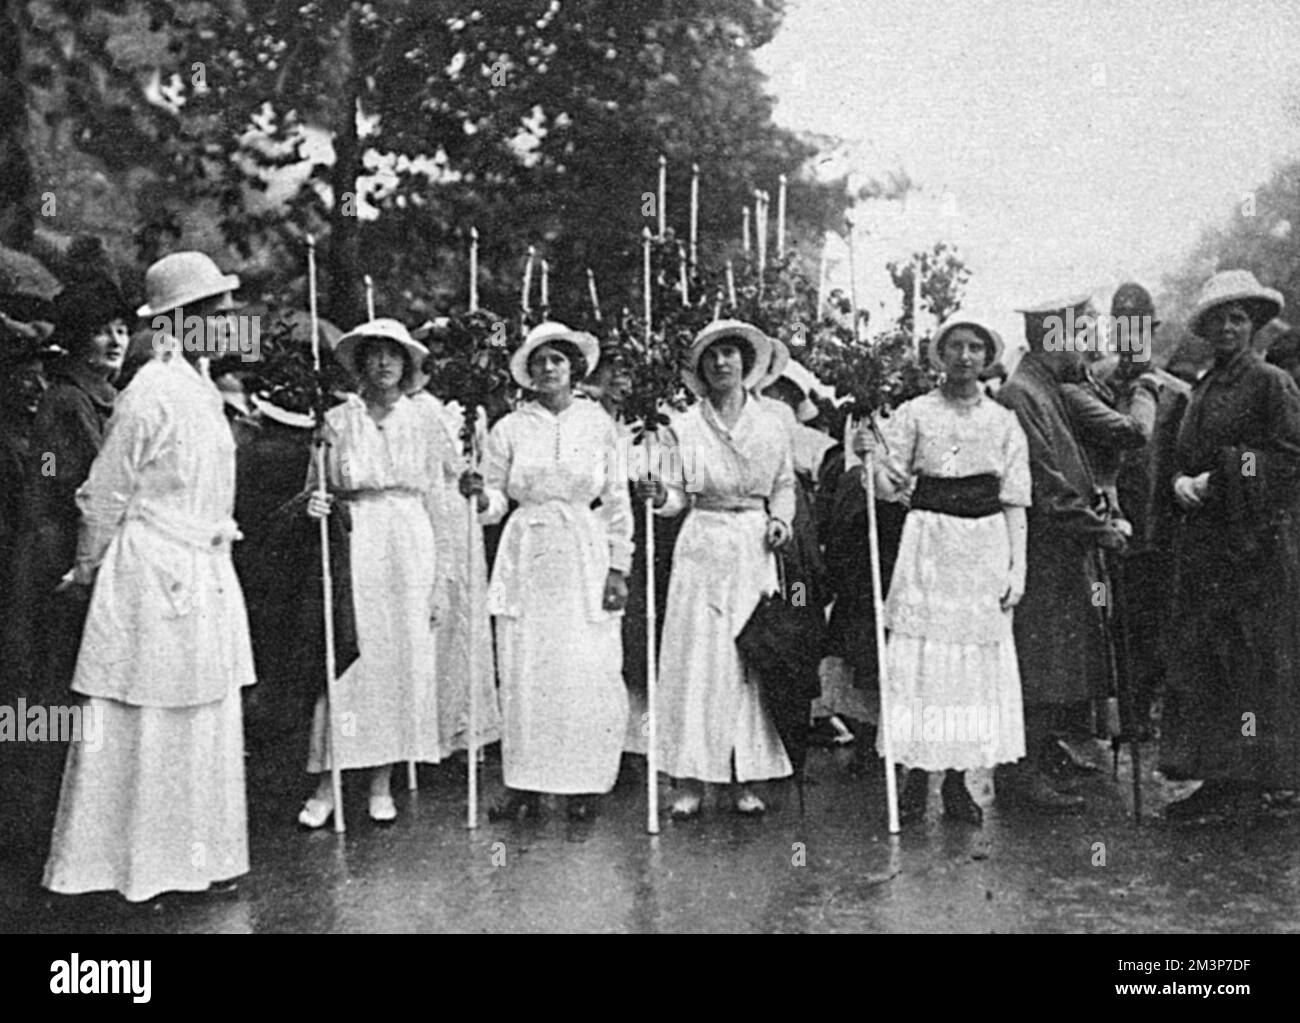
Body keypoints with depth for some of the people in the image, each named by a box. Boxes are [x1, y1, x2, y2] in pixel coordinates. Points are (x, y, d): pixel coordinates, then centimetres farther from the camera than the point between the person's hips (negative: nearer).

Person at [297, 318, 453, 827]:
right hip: (353, 545, -2)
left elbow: (437, 505, 10)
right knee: (345, 659, -6)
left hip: (410, 550, 2)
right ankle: (327, 784, 2)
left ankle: (382, 784, 12)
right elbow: (316, 490, 9)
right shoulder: (336, 421, 5)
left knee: (403, 661, 2)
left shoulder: (422, 426, 10)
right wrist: (315, 506, -15)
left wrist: (440, 579, 7)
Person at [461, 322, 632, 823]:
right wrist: (479, 495, -16)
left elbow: (617, 501, 6)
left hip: (585, 556, -1)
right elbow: (496, 503, 8)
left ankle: (586, 782, 8)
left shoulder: (599, 424, 6)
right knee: (523, 671, -2)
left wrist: (618, 568, 0)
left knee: (588, 672, -3)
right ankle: (524, 784, 7)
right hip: (526, 556, 1)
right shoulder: (509, 429, 7)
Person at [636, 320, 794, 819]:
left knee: (753, 661, 2)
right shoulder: (685, 427, 2)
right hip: (701, 548, -2)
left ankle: (747, 779, 10)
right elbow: (680, 496, 1)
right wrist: (659, 496, -20)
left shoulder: (772, 427, 7)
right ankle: (691, 781, 2)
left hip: (754, 551, 2)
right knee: (697, 658, -4)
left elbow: (784, 486, 17)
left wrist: (780, 519, -2)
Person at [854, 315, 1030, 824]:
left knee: (979, 659, 1)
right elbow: (888, 487, 2)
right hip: (928, 542, -2)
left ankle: (957, 781, 10)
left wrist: (1017, 566, 1)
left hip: (985, 546, 2)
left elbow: (1014, 502, 8)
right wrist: (871, 454, -17)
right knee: (920, 655, -4)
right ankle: (916, 778, 3)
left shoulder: (1004, 421, 10)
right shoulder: (913, 414, 5)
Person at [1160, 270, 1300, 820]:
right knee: (1201, 656, 5)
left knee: (1252, 661, -4)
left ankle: (1249, 785, 3)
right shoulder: (1203, 389, 17)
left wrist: (1220, 479, -15)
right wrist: (1182, 482, -1)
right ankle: (1217, 780, 12)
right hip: (1203, 542, 7)